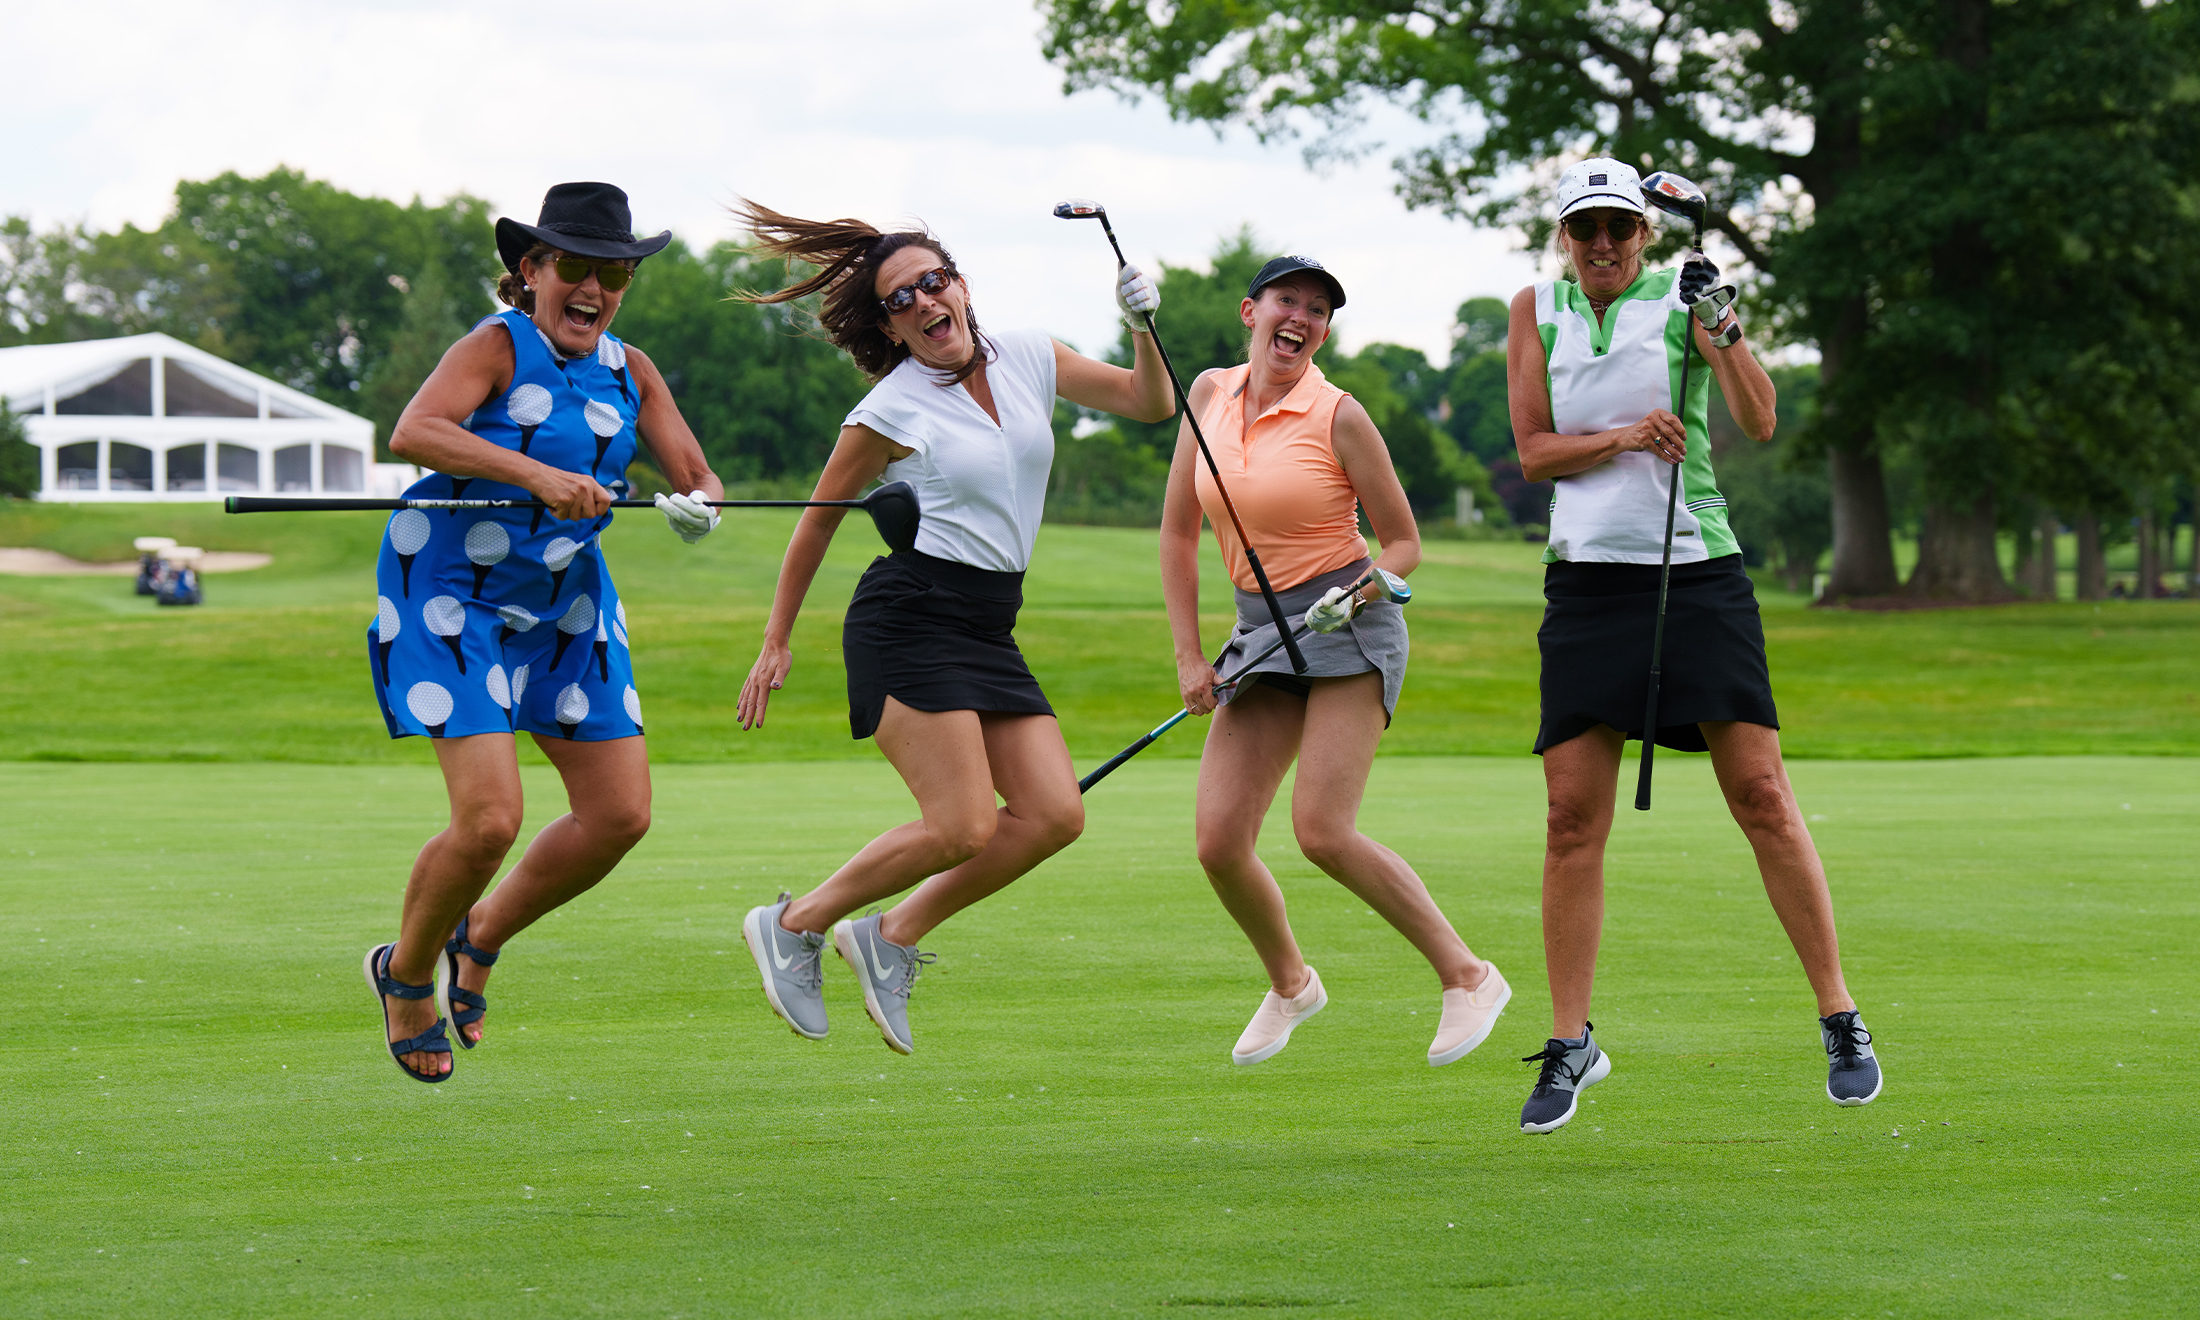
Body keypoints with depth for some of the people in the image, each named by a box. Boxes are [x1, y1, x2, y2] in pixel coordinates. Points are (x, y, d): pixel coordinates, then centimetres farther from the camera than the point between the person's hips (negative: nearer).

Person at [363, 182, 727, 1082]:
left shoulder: (629, 372, 5)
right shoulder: (497, 348, -14)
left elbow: (696, 474, 4)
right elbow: (412, 434, -31)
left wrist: (697, 505, -21)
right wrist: (537, 474, -41)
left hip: (566, 603, 7)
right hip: (454, 597, -7)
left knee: (621, 814, 2)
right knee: (490, 819, -16)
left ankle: (480, 938, 25)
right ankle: (406, 973, 11)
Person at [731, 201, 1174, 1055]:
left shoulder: (1028, 361, 9)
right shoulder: (889, 412, -5)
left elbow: (1150, 404, 14)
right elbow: (816, 524, 5)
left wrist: (1143, 330, -6)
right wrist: (776, 645, 8)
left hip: (988, 631, 7)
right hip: (909, 621, -7)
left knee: (1053, 815, -7)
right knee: (962, 827, -17)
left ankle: (891, 937, 6)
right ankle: (792, 927, 0)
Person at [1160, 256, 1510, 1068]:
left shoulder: (1339, 417, -9)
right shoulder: (1210, 394, 5)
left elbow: (1404, 545, -2)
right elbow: (1178, 529, 10)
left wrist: (1349, 599, -21)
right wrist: (1188, 654, 4)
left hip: (1349, 624, -5)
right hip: (1260, 630, 5)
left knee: (1321, 829, -19)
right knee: (1218, 842, -5)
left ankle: (1468, 976, -7)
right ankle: (1290, 984, 22)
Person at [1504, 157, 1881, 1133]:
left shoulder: (1682, 301, 0)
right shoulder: (1537, 312, 8)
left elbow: (1759, 421, -9)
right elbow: (1532, 451, 3)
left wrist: (1721, 328, -23)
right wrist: (1623, 438, -14)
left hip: (1698, 571, -2)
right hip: (1586, 580, 2)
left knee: (1761, 797, -6)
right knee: (1572, 819, -2)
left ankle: (1840, 1022, 1)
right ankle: (1570, 1044, 6)